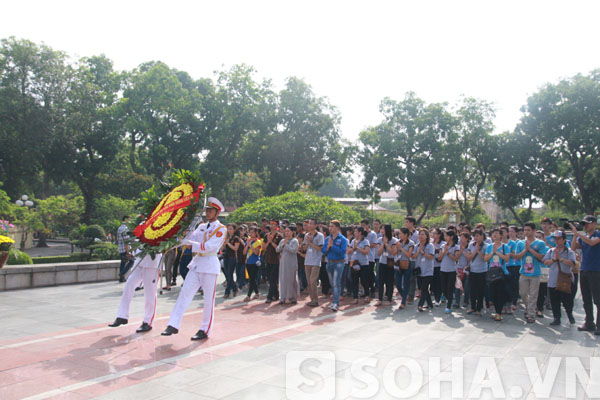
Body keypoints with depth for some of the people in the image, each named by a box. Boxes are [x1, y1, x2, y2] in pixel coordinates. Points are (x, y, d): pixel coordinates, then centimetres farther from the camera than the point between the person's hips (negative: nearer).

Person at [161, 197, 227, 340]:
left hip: (210, 265, -6)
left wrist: (190, 243, -22)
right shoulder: (202, 226, 16)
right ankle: (173, 325, 3)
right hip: (196, 264, 6)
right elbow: (190, 237, 7)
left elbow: (209, 246, -18)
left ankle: (205, 330, 11)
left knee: (208, 299, 1)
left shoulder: (221, 229, -6)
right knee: (185, 293, 0)